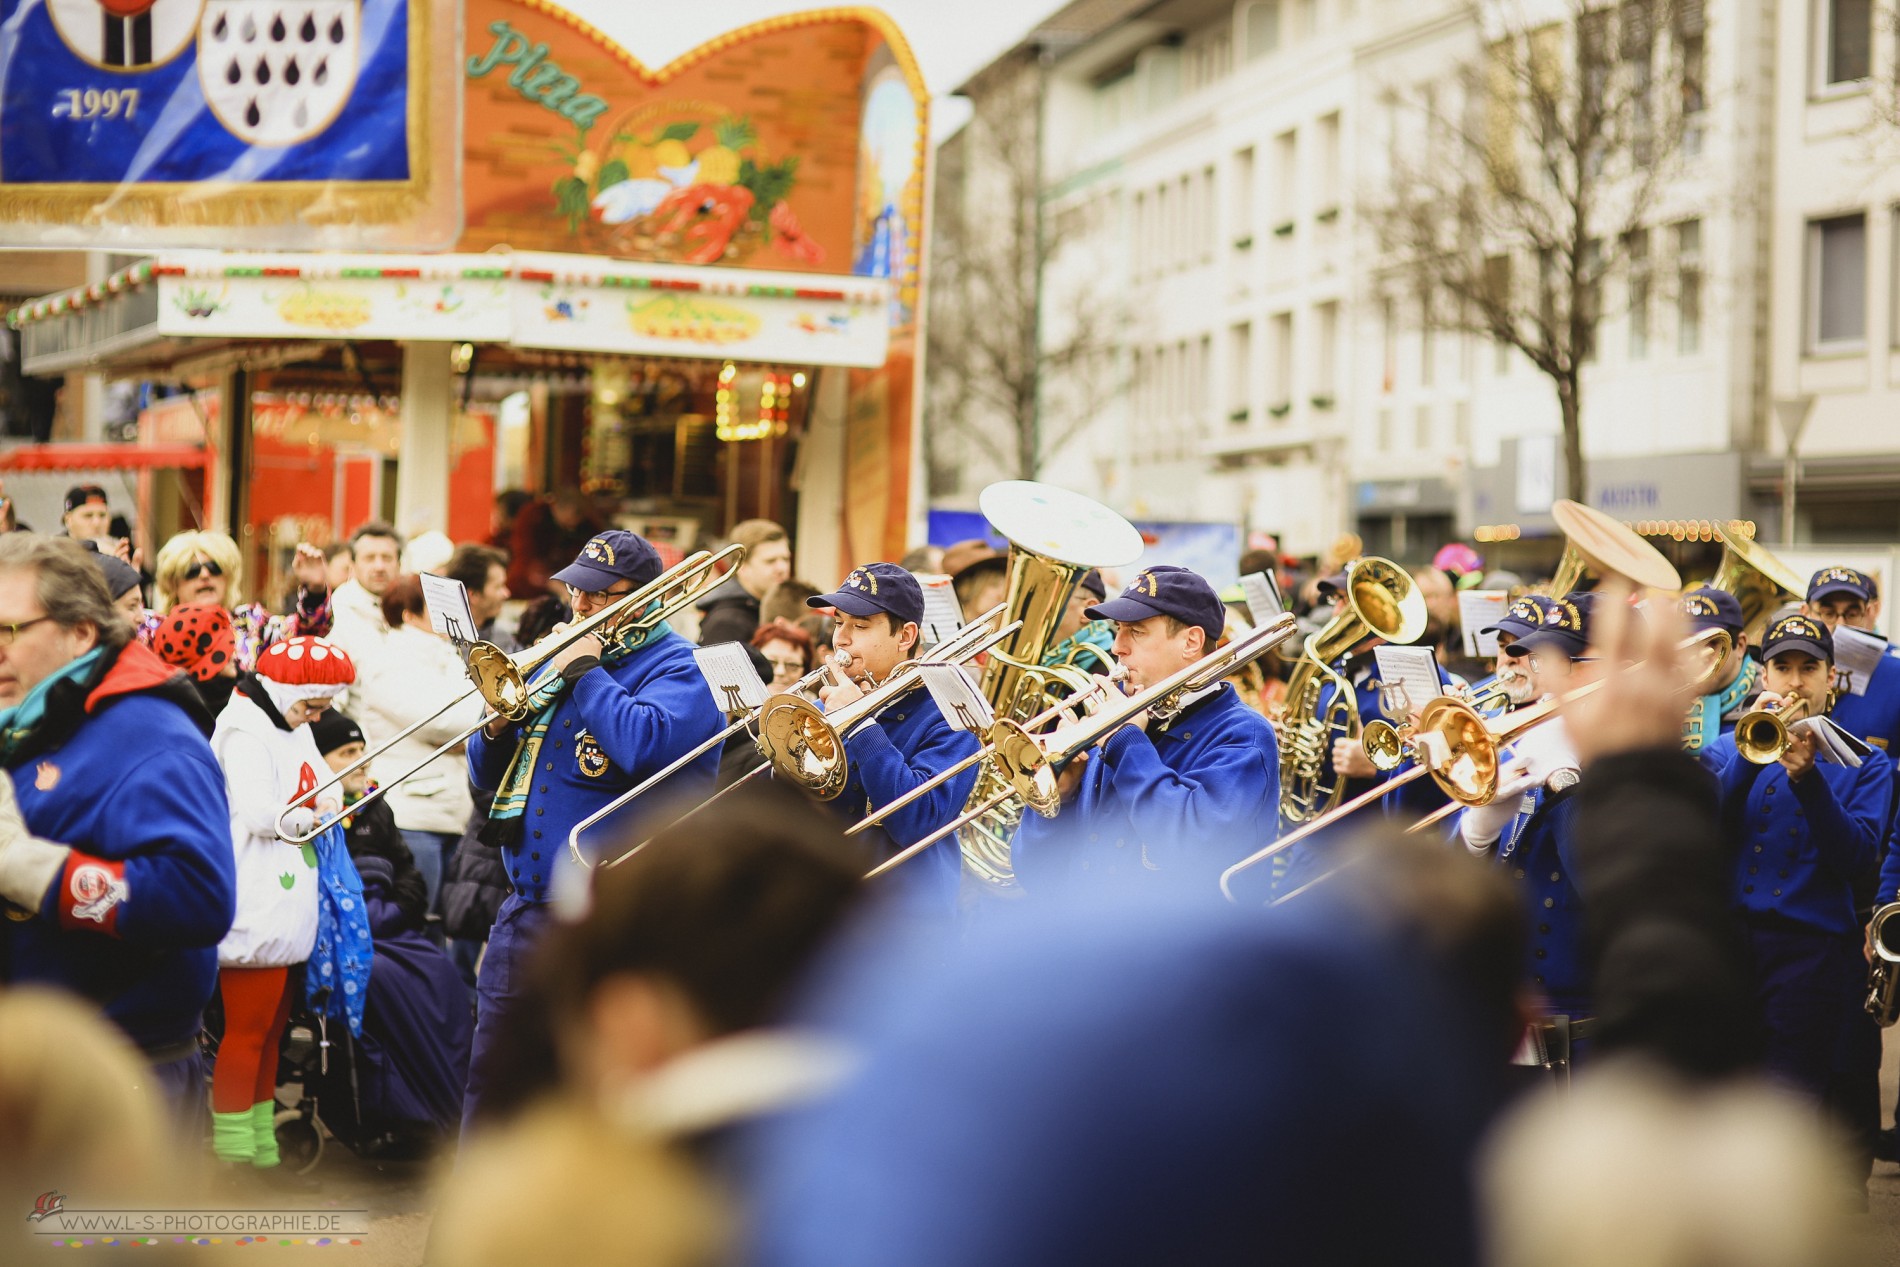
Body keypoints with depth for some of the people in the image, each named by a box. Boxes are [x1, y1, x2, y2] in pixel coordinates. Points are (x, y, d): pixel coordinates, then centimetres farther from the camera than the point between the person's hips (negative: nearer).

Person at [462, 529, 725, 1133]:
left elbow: (644, 744, -27)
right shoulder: (556, 659, 18)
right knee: (492, 1081, 13)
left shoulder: (675, 669, -5)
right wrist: (497, 729, -2)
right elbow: (487, 777, 21)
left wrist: (583, 670, -15)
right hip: (525, 910, 8)